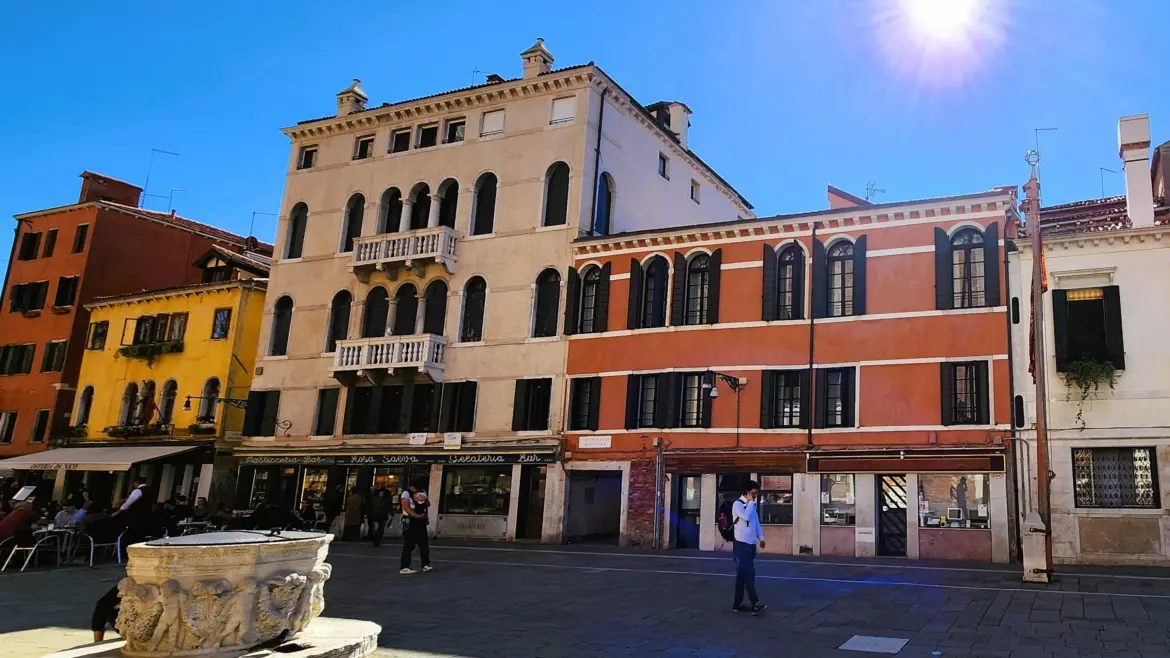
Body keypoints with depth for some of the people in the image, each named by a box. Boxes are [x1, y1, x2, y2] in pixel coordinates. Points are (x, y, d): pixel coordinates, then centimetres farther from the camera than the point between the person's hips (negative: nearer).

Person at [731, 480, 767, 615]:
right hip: (742, 544, -8)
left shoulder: (751, 505, 16)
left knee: (743, 575, 9)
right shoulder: (737, 504, -10)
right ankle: (755, 604, -15)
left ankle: (738, 604, 13)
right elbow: (746, 517, -25)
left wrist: (761, 538, 17)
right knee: (747, 574, -11)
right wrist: (751, 502, -14)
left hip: (751, 543, 8)